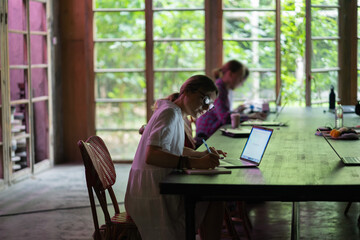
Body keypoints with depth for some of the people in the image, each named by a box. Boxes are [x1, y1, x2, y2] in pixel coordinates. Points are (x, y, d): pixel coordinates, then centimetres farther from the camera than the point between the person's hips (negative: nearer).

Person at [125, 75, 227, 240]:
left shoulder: (177, 114, 16)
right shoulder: (170, 113, -15)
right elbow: (151, 156, -28)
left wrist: (202, 154, 17)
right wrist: (195, 162, -34)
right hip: (151, 198, -10)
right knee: (214, 201, -12)